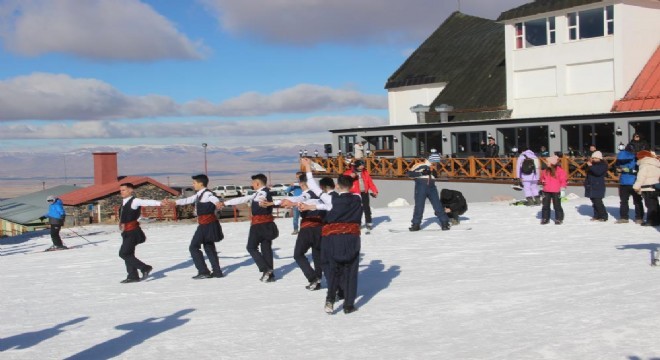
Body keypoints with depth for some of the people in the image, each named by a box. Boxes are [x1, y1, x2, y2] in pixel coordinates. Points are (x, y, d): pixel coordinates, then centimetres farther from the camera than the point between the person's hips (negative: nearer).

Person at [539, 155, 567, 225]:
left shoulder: (559, 170, -10)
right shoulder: (545, 171, 7)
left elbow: (564, 180, -7)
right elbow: (542, 177, 24)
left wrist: (562, 187, -10)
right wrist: (543, 181, 4)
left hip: (556, 191, -5)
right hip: (546, 191, 6)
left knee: (557, 206, 3)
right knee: (545, 205, 9)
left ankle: (559, 219, 13)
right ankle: (545, 218, 18)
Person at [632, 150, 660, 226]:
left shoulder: (645, 165, -10)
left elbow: (641, 177, -16)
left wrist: (637, 186, -11)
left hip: (648, 188, -9)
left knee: (650, 205, -9)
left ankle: (651, 220, -10)